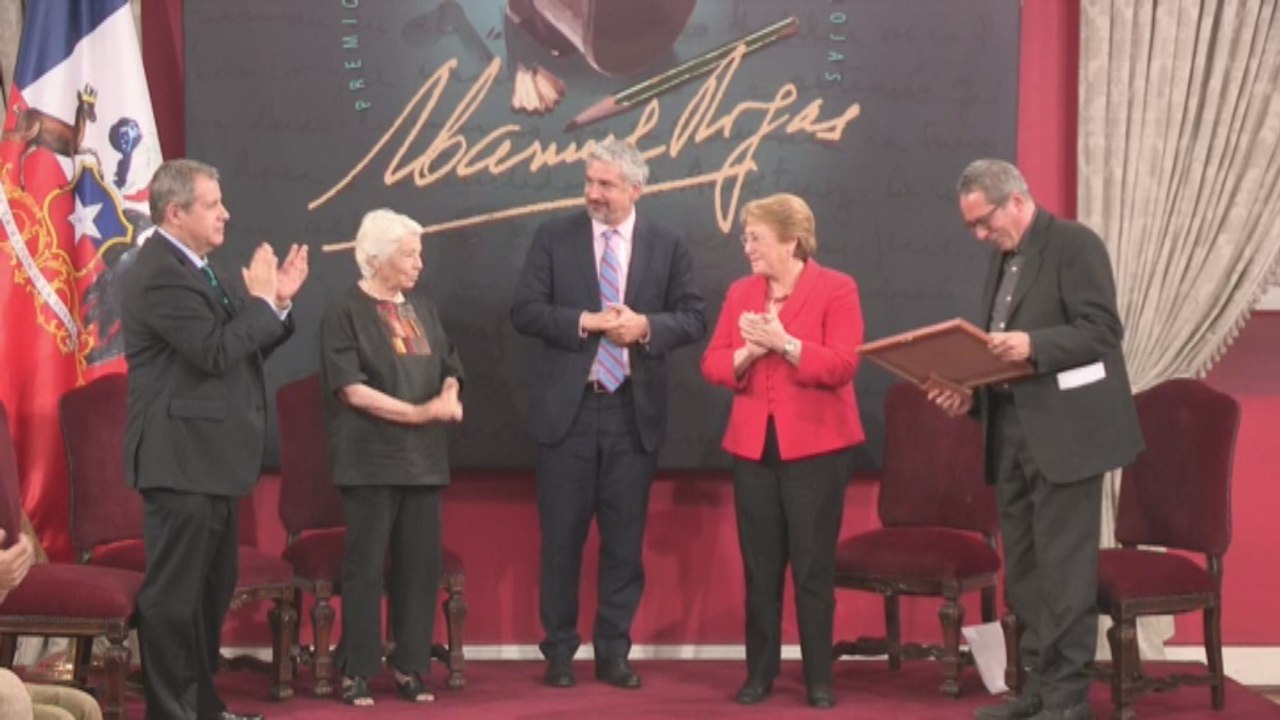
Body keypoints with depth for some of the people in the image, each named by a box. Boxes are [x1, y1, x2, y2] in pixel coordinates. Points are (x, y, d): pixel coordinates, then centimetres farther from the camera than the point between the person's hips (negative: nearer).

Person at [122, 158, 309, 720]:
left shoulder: (198, 270, 15)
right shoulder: (160, 274, -17)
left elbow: (243, 347, 17)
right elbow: (215, 352, -24)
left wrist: (277, 302, 4)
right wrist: (260, 301, -13)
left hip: (211, 457, 11)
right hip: (180, 458, -11)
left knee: (213, 587, 17)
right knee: (174, 591, -5)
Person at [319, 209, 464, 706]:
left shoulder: (423, 310, 15)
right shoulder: (345, 312, -4)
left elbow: (449, 368, 18)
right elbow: (352, 388, -12)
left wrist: (448, 396, -6)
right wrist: (418, 412, -14)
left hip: (423, 458, 6)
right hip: (371, 459, -6)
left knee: (421, 564, 6)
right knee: (365, 567, -2)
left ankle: (410, 667, 15)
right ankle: (357, 672, 6)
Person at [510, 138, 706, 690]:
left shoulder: (668, 245, 4)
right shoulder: (554, 237, 1)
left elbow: (693, 319, 2)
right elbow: (524, 311, -4)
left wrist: (646, 326, -16)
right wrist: (585, 321, -17)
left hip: (634, 411, 1)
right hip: (567, 408, -1)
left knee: (625, 537, 6)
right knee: (562, 535, 4)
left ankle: (614, 651, 16)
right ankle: (559, 650, 15)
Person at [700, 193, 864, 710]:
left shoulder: (836, 289, -4)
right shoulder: (740, 292, 10)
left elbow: (842, 364, -14)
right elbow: (712, 364, 5)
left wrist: (783, 343, -21)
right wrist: (747, 352, -14)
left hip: (815, 447, -4)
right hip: (753, 446, 4)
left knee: (813, 568, 0)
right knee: (759, 568, 8)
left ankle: (819, 679, 8)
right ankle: (759, 673, 16)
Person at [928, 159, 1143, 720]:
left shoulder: (1073, 243, -9)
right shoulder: (1002, 258, 16)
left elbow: (1103, 330, -16)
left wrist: (1034, 346, -29)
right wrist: (971, 394, 5)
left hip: (1063, 431, -8)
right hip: (1011, 429, 9)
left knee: (1063, 567, -6)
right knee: (1023, 568, 11)